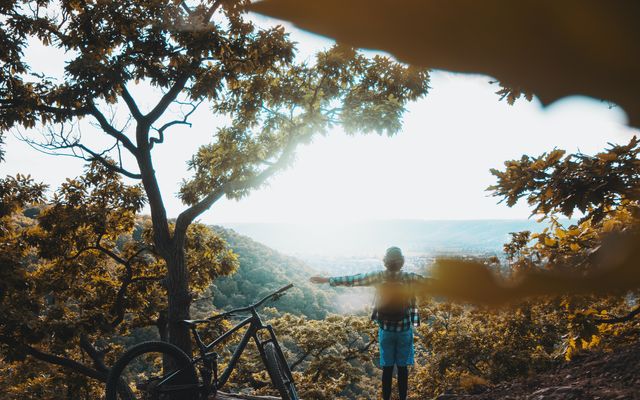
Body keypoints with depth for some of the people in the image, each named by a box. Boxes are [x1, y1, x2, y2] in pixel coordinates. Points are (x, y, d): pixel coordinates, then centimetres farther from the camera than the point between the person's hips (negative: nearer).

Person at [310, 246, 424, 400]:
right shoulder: (410, 278, -11)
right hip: (404, 329, -1)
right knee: (402, 367, 7)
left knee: (387, 367, 9)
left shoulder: (378, 276, -8)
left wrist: (326, 280, 4)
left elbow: (352, 279, -2)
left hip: (385, 329, 1)